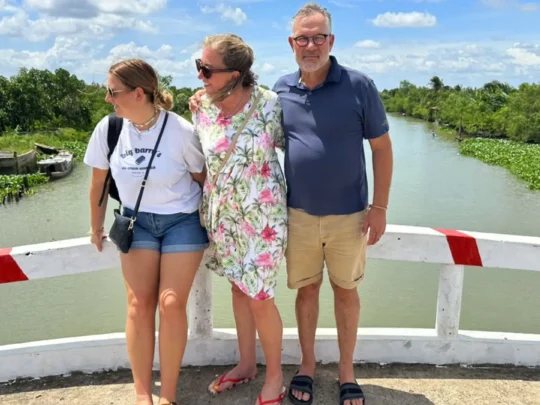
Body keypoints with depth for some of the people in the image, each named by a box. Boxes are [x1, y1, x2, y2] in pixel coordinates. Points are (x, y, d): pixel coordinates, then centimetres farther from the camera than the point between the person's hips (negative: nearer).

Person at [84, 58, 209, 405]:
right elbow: (99, 180, 6)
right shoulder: (109, 128, -8)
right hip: (136, 221, 3)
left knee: (171, 304, -8)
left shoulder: (180, 131, -18)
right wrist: (96, 227, 16)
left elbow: (202, 179, -4)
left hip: (182, 221, -3)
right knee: (139, 304, -4)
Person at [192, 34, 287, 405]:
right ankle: (247, 363, 40)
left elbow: (290, 143, 0)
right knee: (238, 288, 18)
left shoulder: (270, 104, -16)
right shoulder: (202, 109, -6)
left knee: (259, 298, 3)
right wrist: (208, 206, 13)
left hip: (261, 214, -4)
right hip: (223, 214, 4)